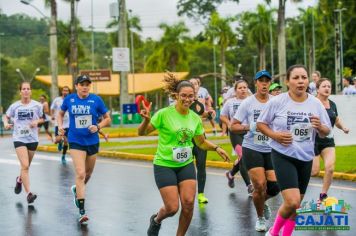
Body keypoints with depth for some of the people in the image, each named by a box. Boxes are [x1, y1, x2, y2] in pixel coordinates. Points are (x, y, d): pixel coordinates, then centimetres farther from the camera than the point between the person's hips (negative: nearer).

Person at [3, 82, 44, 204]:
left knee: (26, 166, 16)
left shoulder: (37, 105, -2)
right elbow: (6, 116, 13)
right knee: (25, 166, -15)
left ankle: (19, 180, 49)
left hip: (32, 139, 2)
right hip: (19, 138, -2)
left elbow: (42, 118, 10)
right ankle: (29, 193, -14)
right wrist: (6, 123, -7)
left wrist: (36, 121, -11)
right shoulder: (15, 106, -1)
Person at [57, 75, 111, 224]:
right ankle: (82, 211, -15)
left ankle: (77, 190, 52)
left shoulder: (96, 100, -4)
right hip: (76, 142, -2)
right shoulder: (69, 99, -2)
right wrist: (60, 126, -1)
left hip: (92, 141, 2)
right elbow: (60, 114, 17)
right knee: (80, 174, -16)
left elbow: (108, 119, 3)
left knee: (88, 174, 19)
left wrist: (98, 127, -14)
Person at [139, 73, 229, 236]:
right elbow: (142, 133, -9)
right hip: (164, 165, -4)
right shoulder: (164, 114, -14)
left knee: (188, 203, -10)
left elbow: (201, 142, 14)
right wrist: (146, 119, -30)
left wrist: (216, 148, -3)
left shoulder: (195, 118, 0)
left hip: (186, 165, 4)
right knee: (172, 208, -7)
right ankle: (156, 220, 30)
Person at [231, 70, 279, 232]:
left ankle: (261, 202, 34)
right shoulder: (247, 103, -4)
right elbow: (233, 126, -2)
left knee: (274, 187, -3)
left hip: (271, 149, 3)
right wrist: (248, 127, -19)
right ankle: (260, 218, 16)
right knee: (260, 185, -10)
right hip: (252, 149, -3)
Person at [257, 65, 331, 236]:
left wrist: (320, 127, -17)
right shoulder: (277, 102, -8)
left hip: (306, 158, 4)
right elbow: (260, 124, 1)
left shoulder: (315, 104, -1)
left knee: (296, 204, 13)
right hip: (283, 156, -4)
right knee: (292, 202, -17)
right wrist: (275, 135, -16)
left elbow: (325, 133, 6)